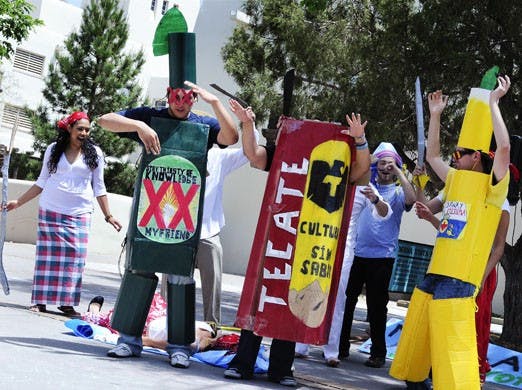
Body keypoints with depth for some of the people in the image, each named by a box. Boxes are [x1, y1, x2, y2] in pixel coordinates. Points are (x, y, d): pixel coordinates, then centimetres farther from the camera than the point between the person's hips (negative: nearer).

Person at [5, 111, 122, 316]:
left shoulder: (94, 153, 5)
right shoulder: (53, 149, 6)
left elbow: (99, 188, 9)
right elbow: (42, 182, 12)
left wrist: (108, 216, 5)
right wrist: (18, 202, 9)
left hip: (79, 214, 0)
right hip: (49, 211, 0)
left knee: (74, 257, -8)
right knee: (48, 255, -1)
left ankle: (66, 302, -4)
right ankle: (40, 301, 4)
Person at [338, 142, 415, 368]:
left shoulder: (398, 192, 3)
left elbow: (411, 199, -18)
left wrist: (399, 173, -13)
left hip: (382, 257, -4)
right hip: (356, 253, 4)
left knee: (376, 306, 0)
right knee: (346, 300, 6)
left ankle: (378, 353, 8)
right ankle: (340, 347, 16)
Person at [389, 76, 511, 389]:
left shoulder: (492, 186, -7)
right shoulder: (457, 179, 15)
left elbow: (504, 147, -23)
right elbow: (432, 155, 27)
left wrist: (493, 102, -18)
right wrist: (436, 115, 20)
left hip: (459, 277, -8)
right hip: (436, 270, 8)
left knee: (454, 344, -14)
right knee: (417, 334, 18)